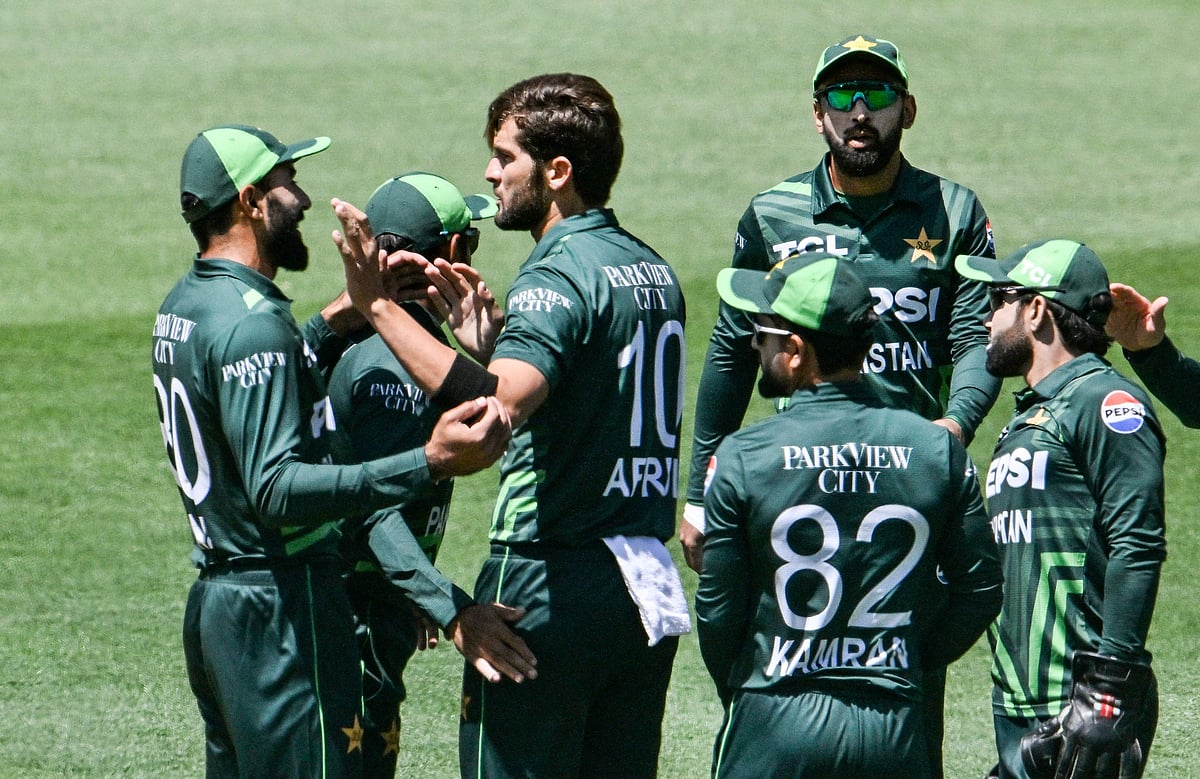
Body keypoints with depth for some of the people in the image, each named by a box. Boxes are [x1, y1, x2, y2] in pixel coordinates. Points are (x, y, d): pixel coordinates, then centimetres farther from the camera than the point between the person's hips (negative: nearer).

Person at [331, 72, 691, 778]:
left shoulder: (558, 279, -16)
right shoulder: (654, 272, 13)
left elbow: (501, 406, -33)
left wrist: (381, 306, -32)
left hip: (552, 584, -9)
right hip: (648, 584, 9)